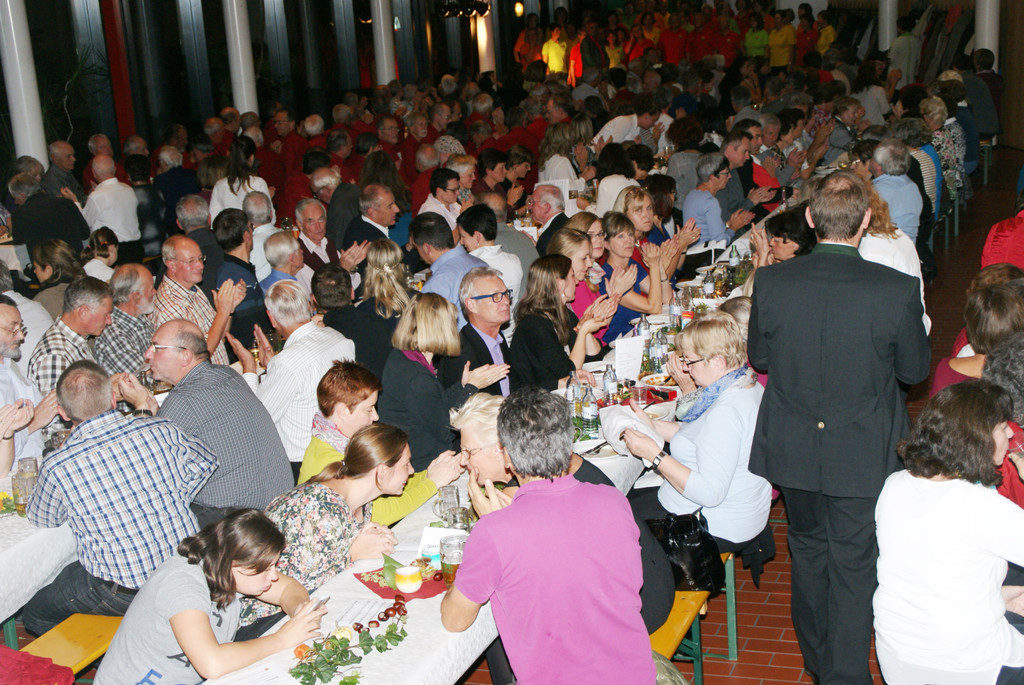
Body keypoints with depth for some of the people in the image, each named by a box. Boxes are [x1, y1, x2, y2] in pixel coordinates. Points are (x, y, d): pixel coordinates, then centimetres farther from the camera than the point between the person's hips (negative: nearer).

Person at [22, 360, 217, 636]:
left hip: (123, 594, -5)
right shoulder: (161, 430, -8)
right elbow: (205, 463, 12)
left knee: (34, 614, 20)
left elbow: (40, 518, 7)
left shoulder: (58, 466, -16)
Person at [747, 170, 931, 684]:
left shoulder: (770, 283, -15)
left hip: (791, 447, 3)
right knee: (853, 563, 12)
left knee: (808, 549, 23)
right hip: (863, 453, -3)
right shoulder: (898, 290, -20)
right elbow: (915, 370, -5)